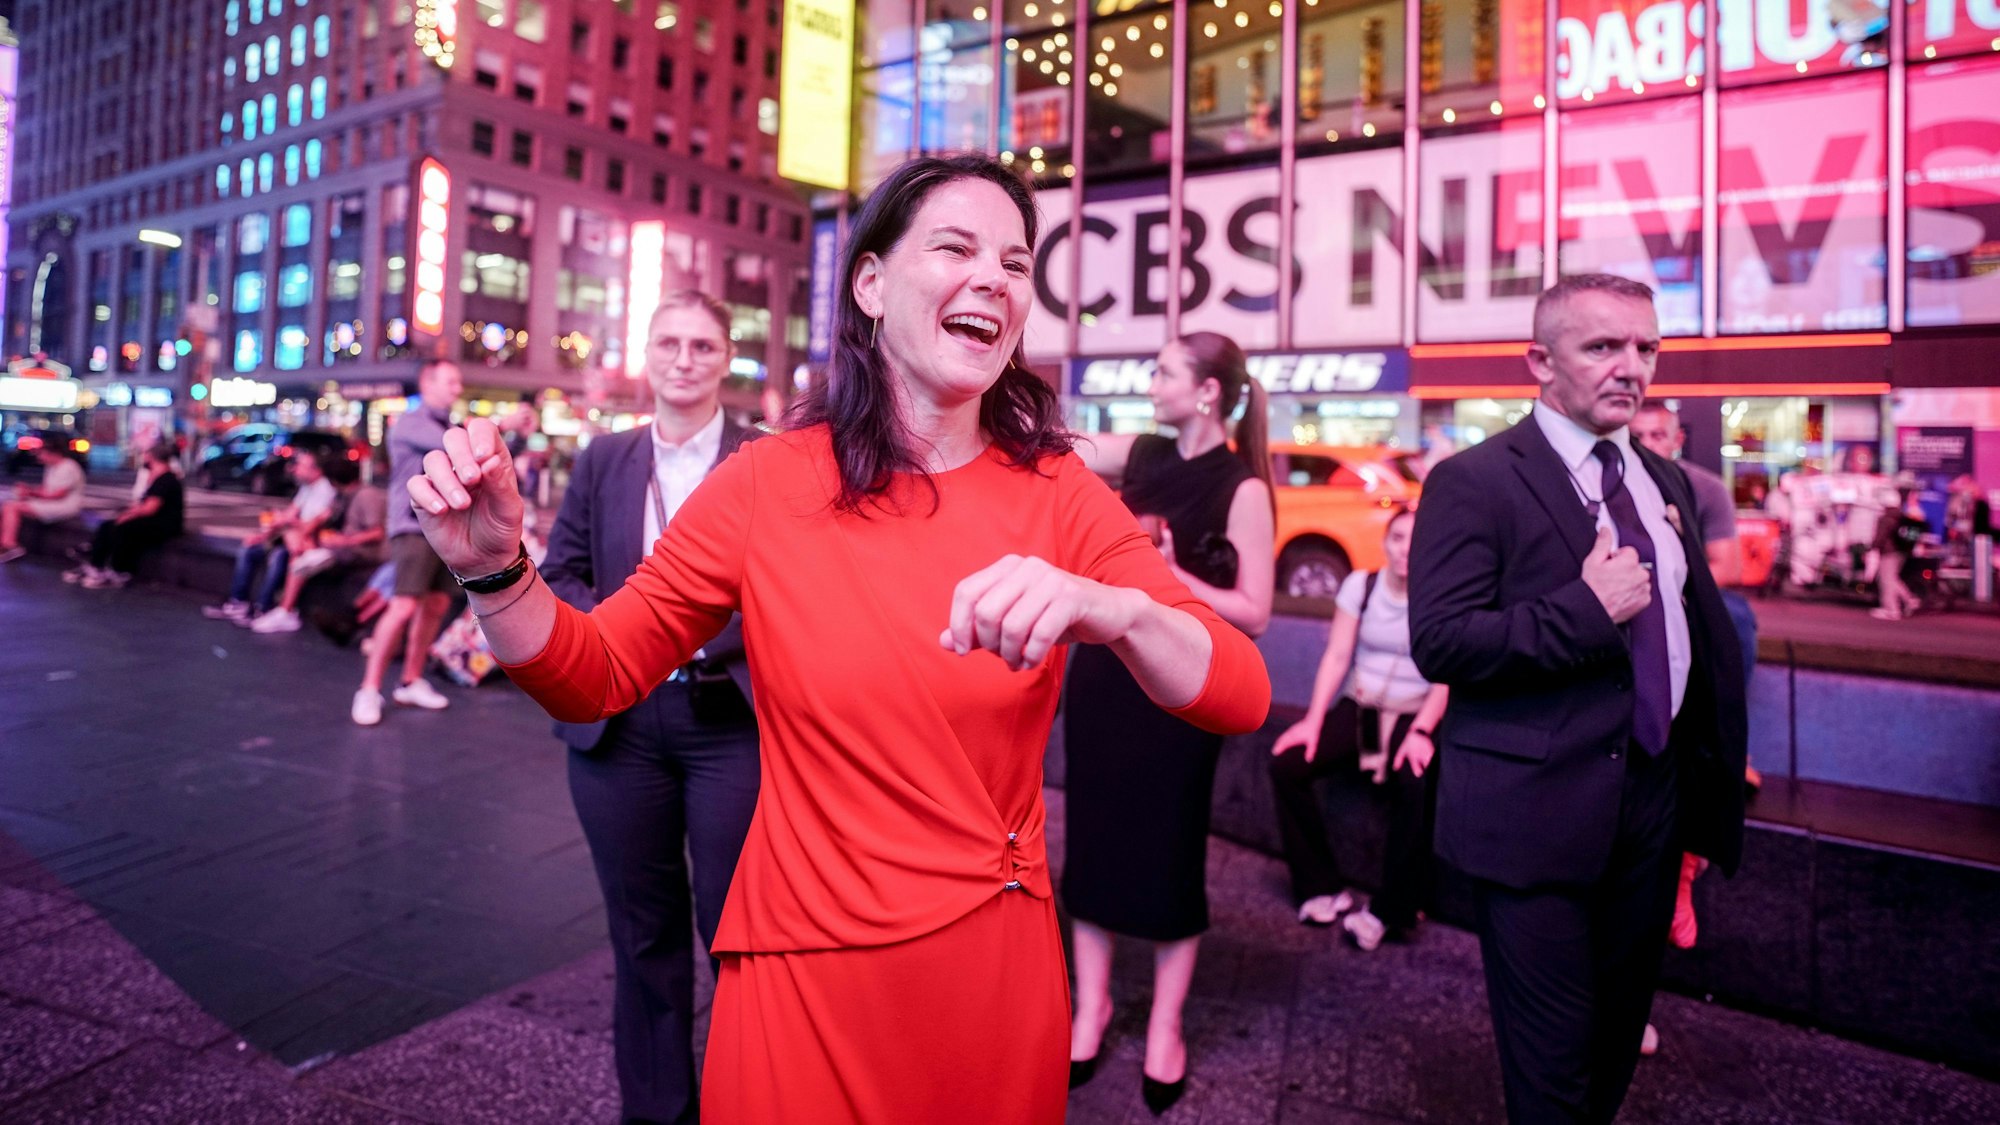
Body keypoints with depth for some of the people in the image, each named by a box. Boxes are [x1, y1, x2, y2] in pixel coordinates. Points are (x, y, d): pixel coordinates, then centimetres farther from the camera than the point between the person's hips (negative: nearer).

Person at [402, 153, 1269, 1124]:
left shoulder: (1058, 492, -7)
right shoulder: (768, 482, -9)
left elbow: (1243, 700, -14)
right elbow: (596, 676, -2)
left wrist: (1111, 610, -34)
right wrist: (496, 570, -21)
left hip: (997, 966, 2)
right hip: (808, 972, -1)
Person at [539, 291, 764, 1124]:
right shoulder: (602, 460, 9)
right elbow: (560, 575, 9)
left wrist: (714, 631, -20)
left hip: (733, 720, -4)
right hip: (618, 720, 4)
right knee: (642, 928, 17)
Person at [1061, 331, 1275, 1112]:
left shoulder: (1242, 486, -12)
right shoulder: (1138, 455, 2)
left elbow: (1254, 613, -14)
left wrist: (1173, 575, -23)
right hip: (1103, 668, 5)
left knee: (1169, 849, 6)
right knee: (1092, 834, 11)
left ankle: (1165, 1026, 25)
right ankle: (1092, 1003, 29)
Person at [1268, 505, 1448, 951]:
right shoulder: (1360, 585, 1)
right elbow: (1336, 656, 0)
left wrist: (1421, 731, -24)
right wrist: (1313, 719, -9)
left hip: (1414, 715, -3)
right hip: (1358, 708, 3)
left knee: (1418, 785, -35)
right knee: (1286, 765, -18)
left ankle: (1390, 911, -18)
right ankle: (1322, 888, -5)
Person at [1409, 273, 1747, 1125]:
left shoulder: (1665, 482, 11)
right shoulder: (1474, 482, -12)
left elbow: (1703, 625, 19)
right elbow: (1439, 642, -21)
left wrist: (1716, 759, 16)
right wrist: (1585, 608, -24)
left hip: (1654, 800, 7)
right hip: (1537, 813, -7)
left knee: (1619, 1032, 23)